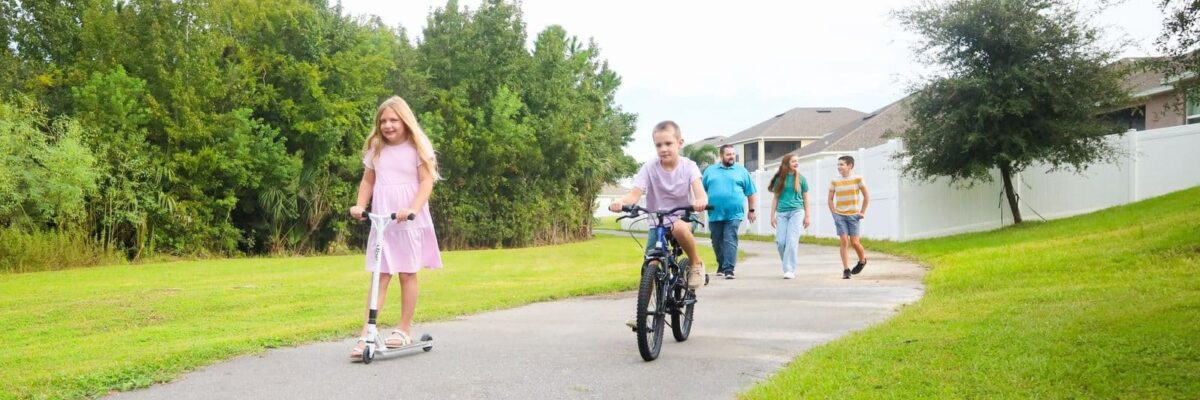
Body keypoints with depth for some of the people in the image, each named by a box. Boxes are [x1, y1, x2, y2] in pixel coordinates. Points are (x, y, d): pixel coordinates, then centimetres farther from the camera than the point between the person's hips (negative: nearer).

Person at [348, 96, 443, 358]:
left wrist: (412, 209, -22)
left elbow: (427, 181, -8)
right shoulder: (375, 149, 10)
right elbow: (368, 181, 16)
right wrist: (360, 205, -1)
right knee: (380, 276, -3)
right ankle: (366, 334, -7)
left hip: (410, 221, -2)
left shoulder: (417, 148, -1)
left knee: (407, 274, 4)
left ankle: (404, 329, 16)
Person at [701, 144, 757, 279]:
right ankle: (721, 265, 29)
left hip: (734, 214, -2)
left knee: (730, 241, -12)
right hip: (715, 214, 2)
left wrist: (751, 210, 9)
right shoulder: (710, 170, 11)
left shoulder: (741, 171, 8)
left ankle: (729, 269, -15)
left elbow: (751, 192, 11)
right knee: (717, 242, 11)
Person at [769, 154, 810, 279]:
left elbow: (805, 198, 10)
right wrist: (772, 215, 8)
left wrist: (807, 216, 6)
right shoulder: (780, 179, 9)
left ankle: (790, 270, -10)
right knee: (780, 242, -5)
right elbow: (776, 198, 13)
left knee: (792, 241, -11)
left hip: (796, 212, -2)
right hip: (781, 213, 2)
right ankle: (788, 266, 15)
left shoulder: (801, 179, 7)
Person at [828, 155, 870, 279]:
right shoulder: (835, 181, 2)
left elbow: (867, 196, 4)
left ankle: (862, 260, 27)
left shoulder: (857, 179, -3)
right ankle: (846, 270, -3)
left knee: (854, 242, -3)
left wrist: (862, 212, 2)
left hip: (853, 215, -1)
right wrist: (834, 213, 0)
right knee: (844, 242, -6)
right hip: (839, 215, 1)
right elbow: (830, 199, 10)